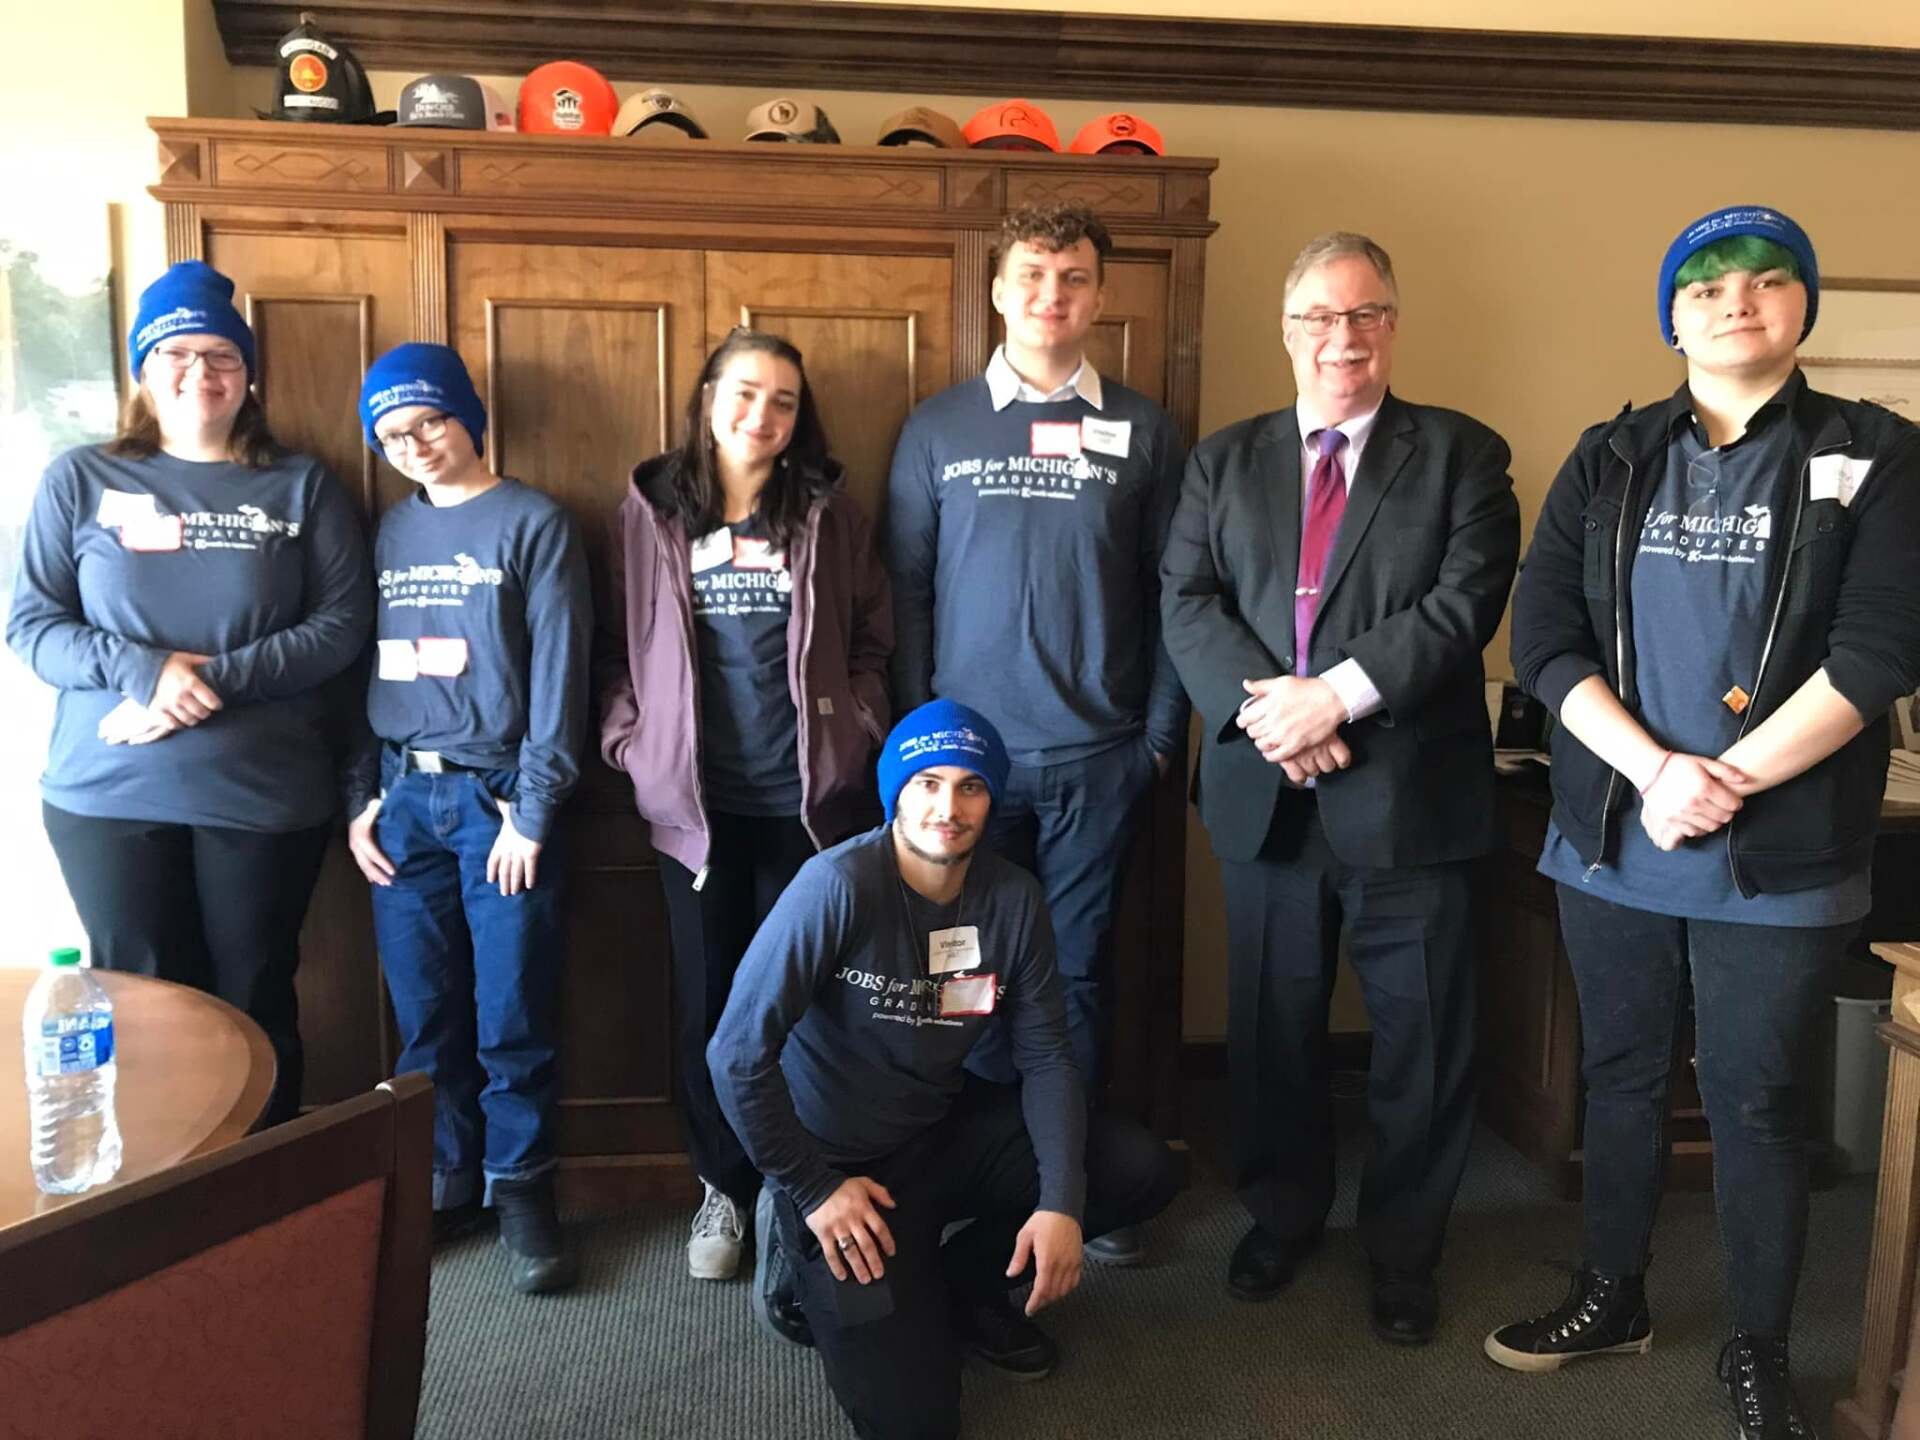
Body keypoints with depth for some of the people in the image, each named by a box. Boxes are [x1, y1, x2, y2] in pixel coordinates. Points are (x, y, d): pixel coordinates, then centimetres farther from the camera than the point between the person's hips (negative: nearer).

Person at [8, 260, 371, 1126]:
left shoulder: (301, 486, 4)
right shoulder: (81, 480, 5)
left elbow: (342, 625, -3)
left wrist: (219, 678, -15)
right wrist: (143, 669, -16)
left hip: (265, 795, 0)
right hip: (110, 794, 1)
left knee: (256, 1004, 8)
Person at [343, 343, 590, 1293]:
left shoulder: (534, 523, -1)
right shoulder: (388, 531, 13)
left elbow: (558, 675, -7)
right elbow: (363, 670, 14)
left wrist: (532, 810, -11)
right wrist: (361, 800, 6)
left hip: (497, 794, -4)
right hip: (403, 797, 4)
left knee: (513, 1015, 0)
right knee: (424, 1016, 9)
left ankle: (521, 1193, 14)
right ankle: (443, 1183, 23)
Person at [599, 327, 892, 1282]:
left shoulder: (828, 513, 5)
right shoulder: (649, 509, 4)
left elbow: (871, 640, 6)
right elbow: (617, 644, 6)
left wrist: (856, 733, -4)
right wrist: (630, 743, -4)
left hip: (806, 797, 0)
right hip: (693, 800, 1)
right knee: (707, 998, 8)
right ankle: (723, 1187, 25)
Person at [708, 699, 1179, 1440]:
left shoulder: (1014, 896, -9)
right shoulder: (838, 885, -26)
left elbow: (1045, 1055, -5)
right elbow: (738, 1055, -24)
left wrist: (1060, 1201, -17)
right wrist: (812, 1189, -17)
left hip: (949, 1127, 5)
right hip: (841, 1159, -5)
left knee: (1142, 1171, -9)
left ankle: (964, 1279, 13)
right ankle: (820, 1272, 19)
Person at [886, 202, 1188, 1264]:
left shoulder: (1141, 431, 5)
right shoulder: (937, 428, 4)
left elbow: (1170, 593, 5)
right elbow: (905, 589, 3)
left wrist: (1161, 730, -1)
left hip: (1098, 756, 0)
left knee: (1080, 969, 9)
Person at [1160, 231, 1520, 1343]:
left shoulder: (1463, 454, 3)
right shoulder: (1224, 461, 10)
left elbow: (1466, 604, -9)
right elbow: (1188, 603, 0)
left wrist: (1337, 695, -19)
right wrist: (1263, 705, -16)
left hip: (1410, 792, -2)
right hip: (1265, 793, 2)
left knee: (1424, 1037, 9)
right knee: (1273, 1027, 15)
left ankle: (1405, 1247, 29)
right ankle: (1284, 1214, 36)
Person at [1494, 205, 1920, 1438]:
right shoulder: (1609, 460, 6)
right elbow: (1543, 633, -3)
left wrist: (1727, 781, -17)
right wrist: (1652, 768, -16)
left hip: (1781, 853, -2)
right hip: (1612, 839, 2)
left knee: (1757, 1099, 8)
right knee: (1621, 1074, 15)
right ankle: (1614, 1298, 33)